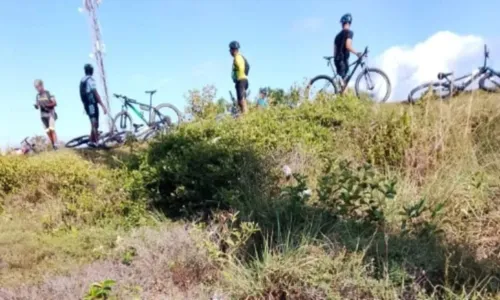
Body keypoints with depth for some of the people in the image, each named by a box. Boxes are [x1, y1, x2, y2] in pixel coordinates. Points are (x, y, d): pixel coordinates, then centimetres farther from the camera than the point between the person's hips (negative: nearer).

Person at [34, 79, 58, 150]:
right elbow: (37, 106, 16)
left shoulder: (48, 93, -5)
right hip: (43, 115, 5)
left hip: (50, 114, -5)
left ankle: (55, 145, -15)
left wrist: (46, 105, -22)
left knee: (52, 130, -15)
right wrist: (36, 106, -7)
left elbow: (55, 103, -9)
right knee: (48, 132, 1)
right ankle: (53, 146, 4)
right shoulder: (37, 95, 12)